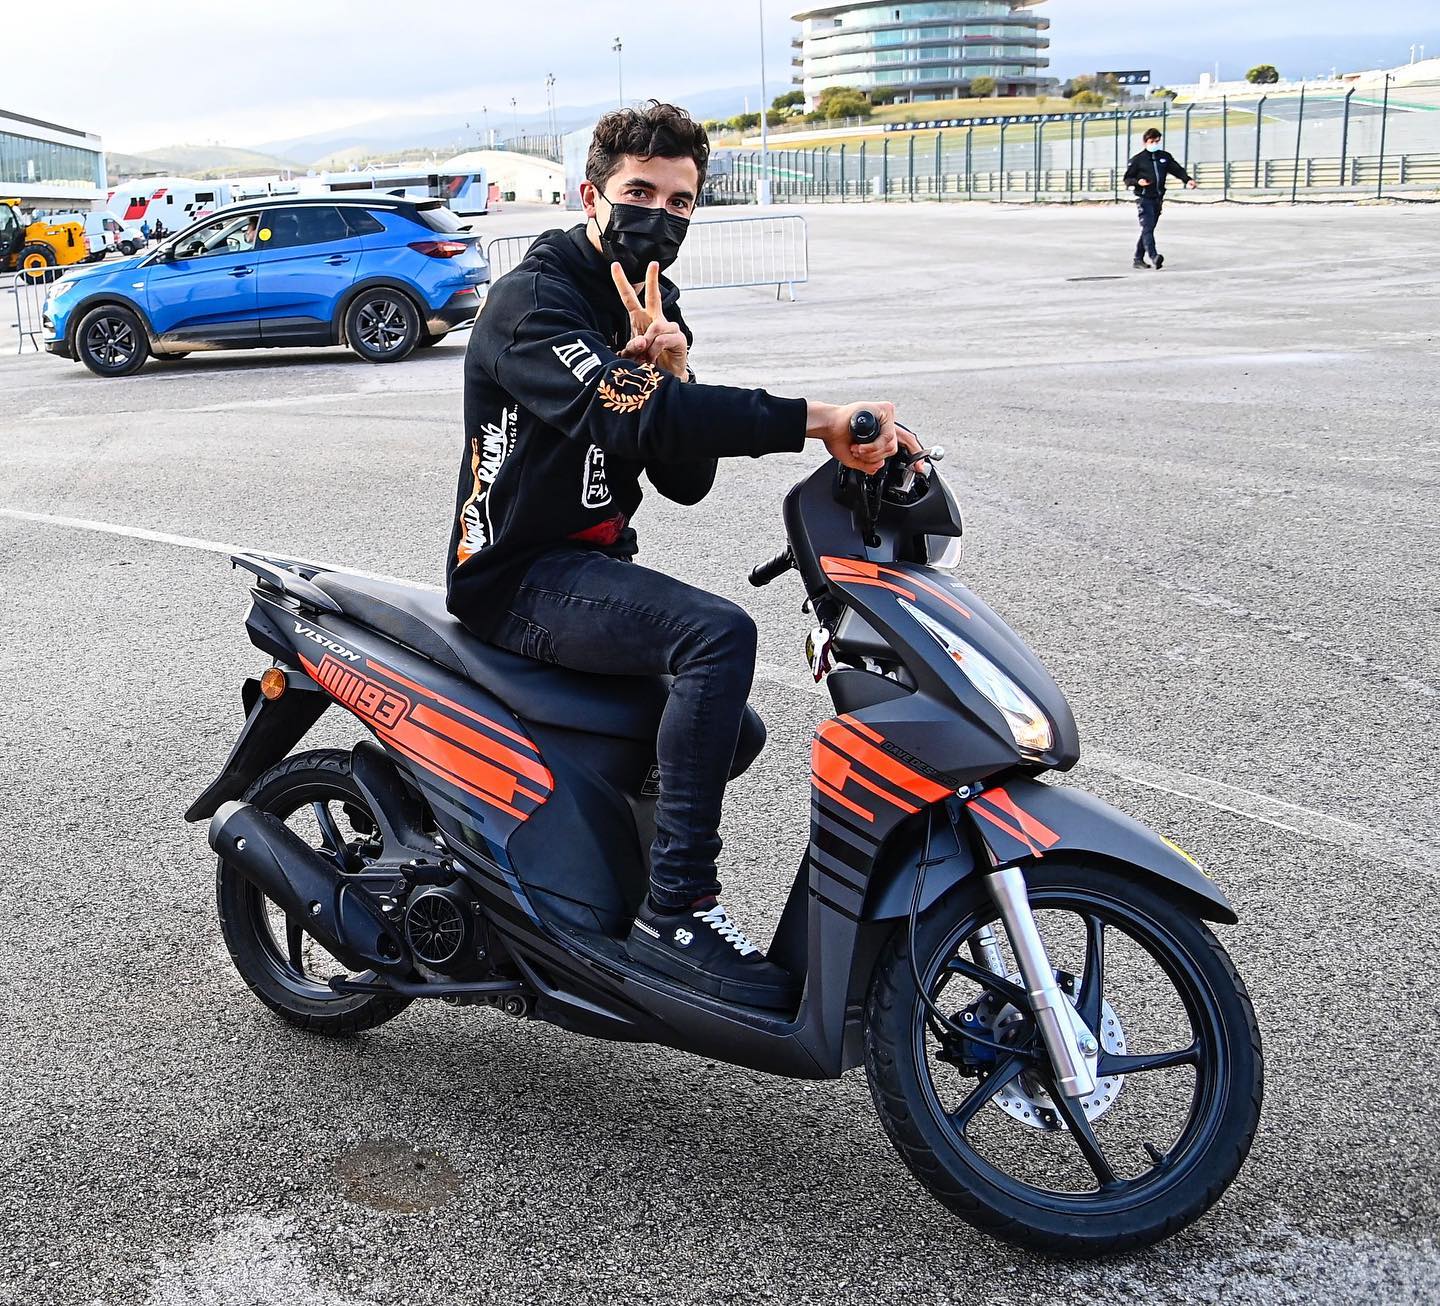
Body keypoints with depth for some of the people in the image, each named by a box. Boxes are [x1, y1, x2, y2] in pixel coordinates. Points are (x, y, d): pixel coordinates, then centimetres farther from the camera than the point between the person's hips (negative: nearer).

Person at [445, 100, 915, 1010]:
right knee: (719, 633, -33)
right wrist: (816, 421, -42)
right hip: (520, 575, -9)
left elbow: (686, 482, 4)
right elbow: (629, 417, -35)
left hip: (591, 564, 10)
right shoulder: (533, 301, -15)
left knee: (732, 731, 21)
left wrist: (672, 373, -16)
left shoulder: (653, 310, 13)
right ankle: (675, 909, -28)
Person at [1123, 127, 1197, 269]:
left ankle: (1138, 259, 16)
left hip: (1158, 199, 5)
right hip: (1144, 198, -5)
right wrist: (1138, 182, -17)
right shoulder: (1138, 159, 1)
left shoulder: (1165, 156, 12)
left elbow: (1177, 169, 12)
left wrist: (1187, 180, -6)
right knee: (1147, 227, -18)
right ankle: (1154, 257, -31)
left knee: (1148, 229, 9)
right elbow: (1127, 179, 4)